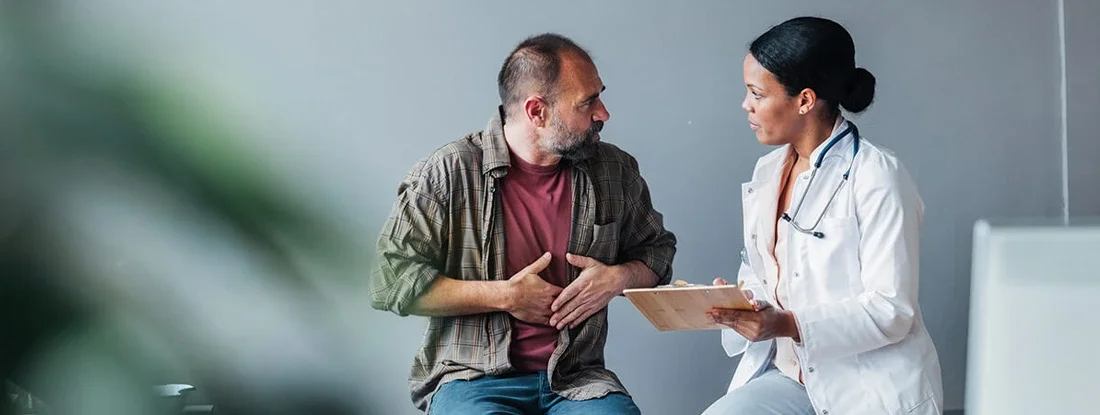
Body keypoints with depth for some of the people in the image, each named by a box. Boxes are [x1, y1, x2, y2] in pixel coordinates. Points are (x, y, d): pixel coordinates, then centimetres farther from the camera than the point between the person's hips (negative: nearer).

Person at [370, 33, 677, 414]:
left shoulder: (615, 171, 8)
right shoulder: (447, 173, -5)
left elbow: (658, 250, 22)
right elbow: (392, 282, -7)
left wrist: (618, 278, -1)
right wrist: (503, 296, -11)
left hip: (576, 379, 3)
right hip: (473, 379, -3)